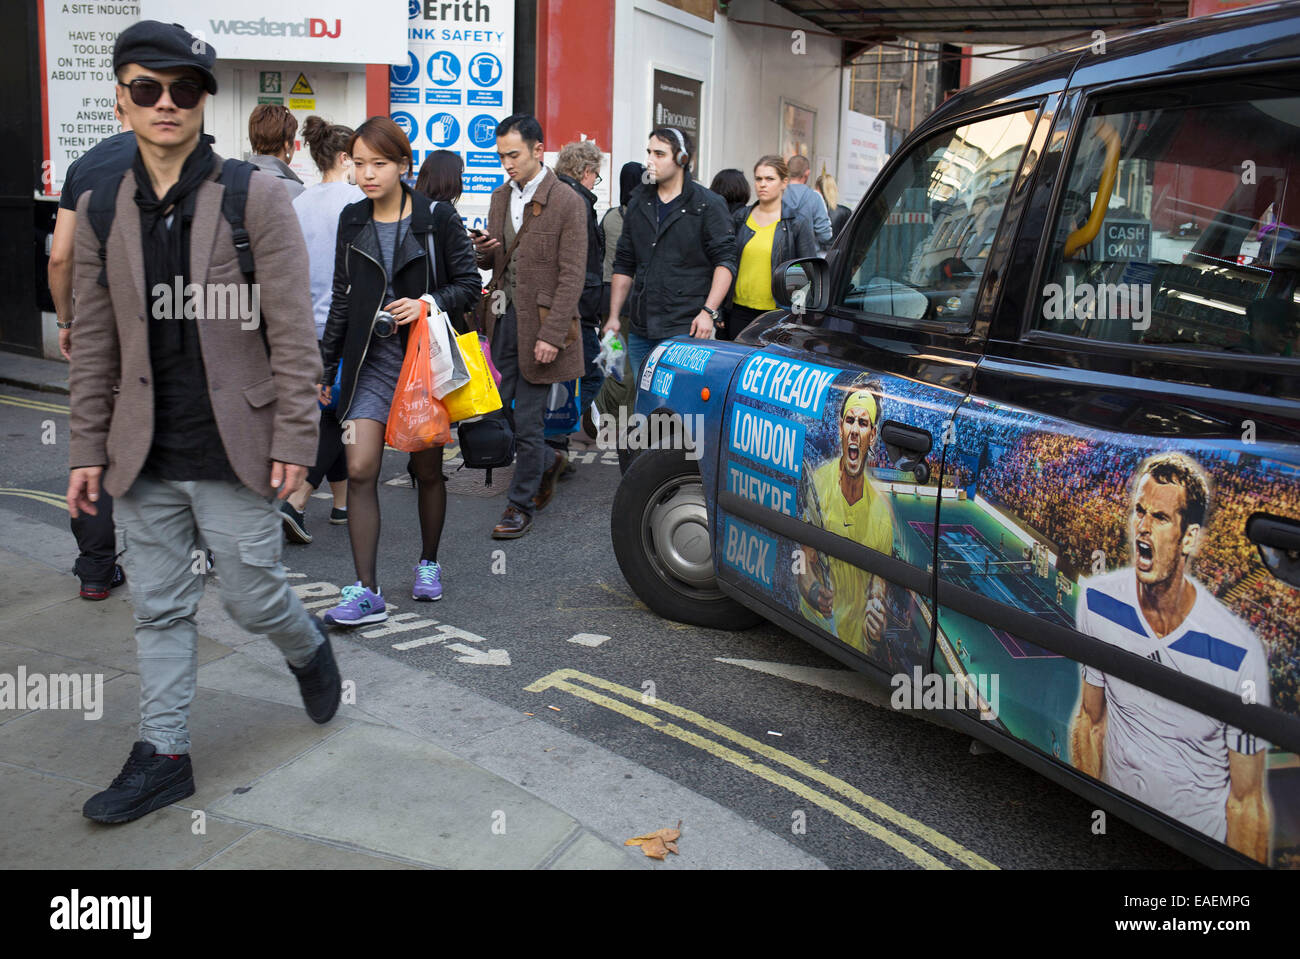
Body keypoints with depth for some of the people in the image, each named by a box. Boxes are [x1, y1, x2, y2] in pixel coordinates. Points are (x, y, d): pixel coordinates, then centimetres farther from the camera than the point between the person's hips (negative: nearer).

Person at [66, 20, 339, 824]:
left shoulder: (256, 197, -7)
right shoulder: (101, 207, 5)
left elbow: (292, 329, -8)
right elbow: (95, 341, 9)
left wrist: (294, 438, -11)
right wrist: (89, 448, 8)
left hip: (234, 450, -4)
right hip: (144, 457, 4)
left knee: (253, 597, 6)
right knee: (160, 608, 11)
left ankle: (310, 650, 38)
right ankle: (163, 756, 23)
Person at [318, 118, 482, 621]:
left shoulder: (437, 218, -4)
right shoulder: (352, 221, 8)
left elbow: (469, 283, -1)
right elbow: (342, 298, 14)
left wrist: (427, 303, -19)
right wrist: (326, 364, 14)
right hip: (372, 361, 2)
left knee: (427, 470, 10)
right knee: (360, 471, -10)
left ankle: (428, 564, 32)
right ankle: (367, 592, -6)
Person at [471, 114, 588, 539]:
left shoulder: (567, 202, -9)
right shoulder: (500, 197, 12)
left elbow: (572, 276, -12)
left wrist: (551, 335, -18)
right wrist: (484, 251, -3)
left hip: (538, 322, -7)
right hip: (503, 317, 7)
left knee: (527, 420, 0)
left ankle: (520, 505, 14)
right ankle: (548, 461, 32)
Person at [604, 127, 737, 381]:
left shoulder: (707, 205, -1)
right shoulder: (640, 204, 15)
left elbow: (725, 261, -5)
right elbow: (624, 265, 19)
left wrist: (708, 312, -15)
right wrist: (614, 316, 14)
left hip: (686, 331, -6)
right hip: (640, 331, 6)